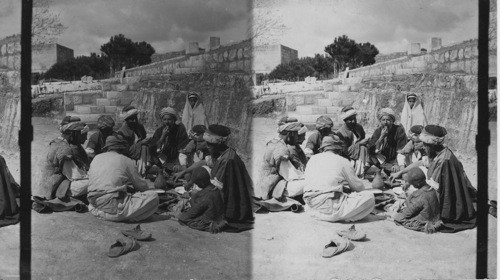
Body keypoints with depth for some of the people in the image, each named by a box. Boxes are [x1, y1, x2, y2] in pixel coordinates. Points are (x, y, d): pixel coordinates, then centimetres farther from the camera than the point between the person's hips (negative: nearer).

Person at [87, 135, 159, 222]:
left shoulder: (96, 158, 17)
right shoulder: (126, 160, 3)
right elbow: (141, 185, 9)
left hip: (95, 206, 7)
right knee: (153, 196, -5)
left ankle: (101, 213, 13)